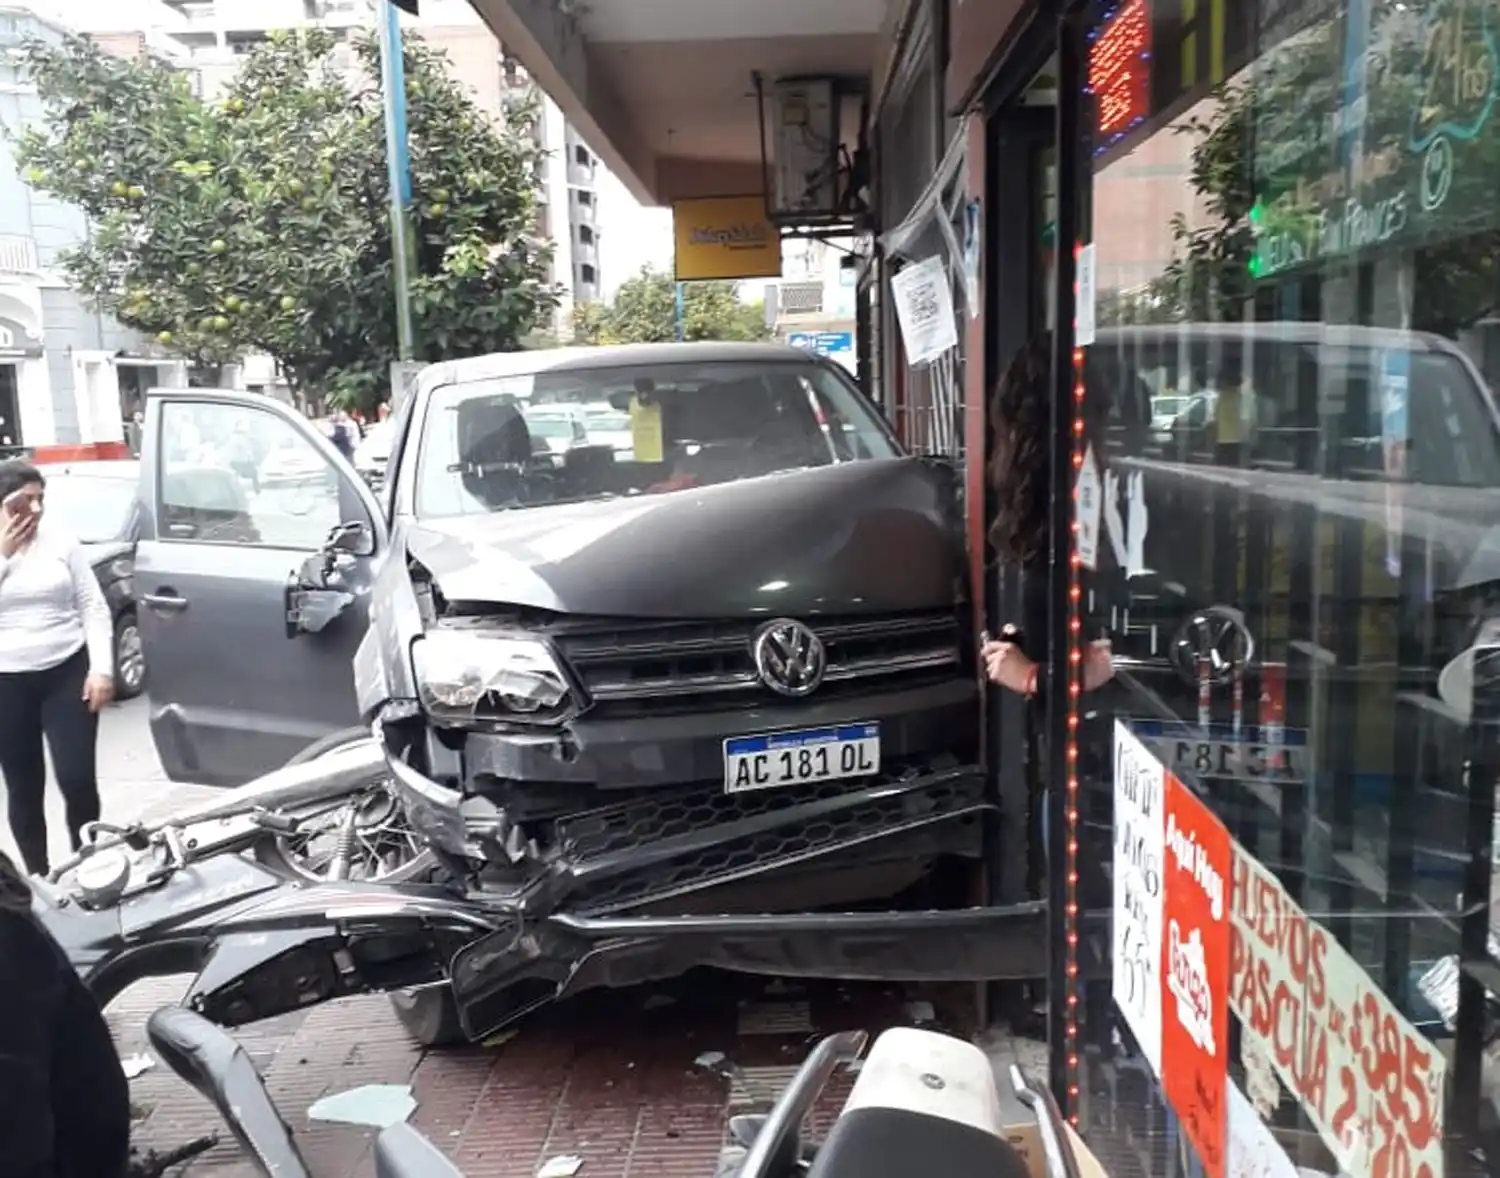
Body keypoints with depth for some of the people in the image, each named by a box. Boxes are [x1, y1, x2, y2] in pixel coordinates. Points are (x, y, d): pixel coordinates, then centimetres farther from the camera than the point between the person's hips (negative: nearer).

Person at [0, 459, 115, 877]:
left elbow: (93, 607, 2)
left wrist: (102, 669, -6)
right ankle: (38, 878, 22)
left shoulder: (61, 543, 2)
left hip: (68, 674, 0)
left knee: (77, 779, -6)